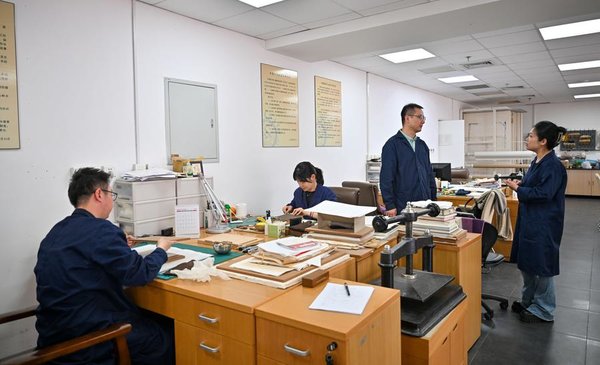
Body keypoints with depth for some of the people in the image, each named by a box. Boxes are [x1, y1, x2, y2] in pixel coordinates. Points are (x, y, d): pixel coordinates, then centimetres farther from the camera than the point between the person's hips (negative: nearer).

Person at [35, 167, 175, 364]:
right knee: (166, 335, 6)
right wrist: (161, 250, 0)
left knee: (149, 320, 20)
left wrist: (119, 243, 19)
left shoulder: (56, 230, 6)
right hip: (84, 336, -9)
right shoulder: (100, 229, -21)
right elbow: (140, 273, -18)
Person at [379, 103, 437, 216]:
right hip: (403, 207, -6)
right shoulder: (392, 144, -7)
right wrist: (389, 205, -17)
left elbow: (430, 175, 19)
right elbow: (386, 177, -13)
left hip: (425, 207, 7)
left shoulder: (422, 145, 15)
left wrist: (433, 200, 14)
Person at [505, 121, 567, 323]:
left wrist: (517, 188, -15)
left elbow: (543, 194, -23)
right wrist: (521, 183, 0)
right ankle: (528, 302, 34)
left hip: (543, 224, -9)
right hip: (530, 221, 9)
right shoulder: (537, 161, 8)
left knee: (541, 266, 4)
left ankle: (543, 311, 21)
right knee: (525, 263, 18)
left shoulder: (553, 166, -19)